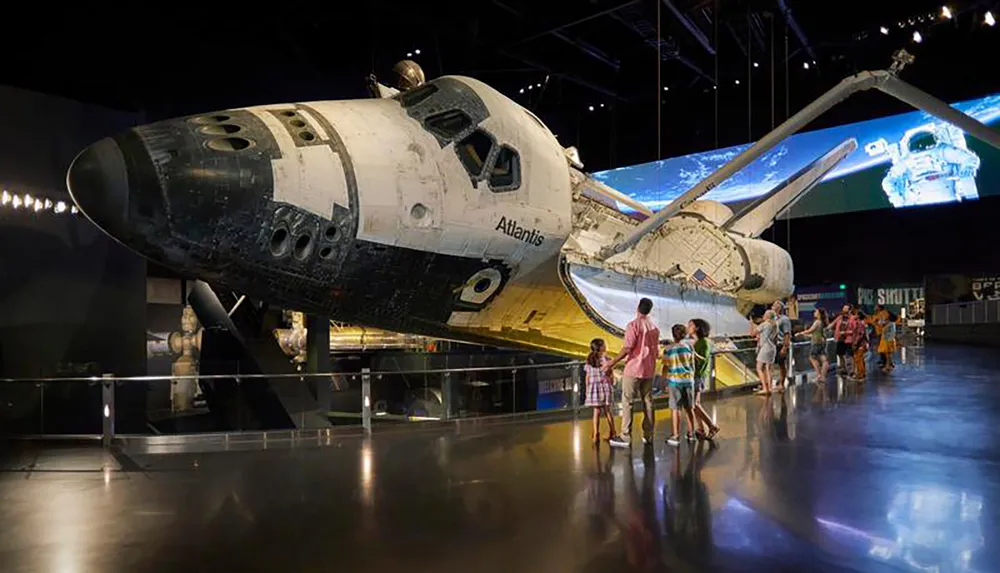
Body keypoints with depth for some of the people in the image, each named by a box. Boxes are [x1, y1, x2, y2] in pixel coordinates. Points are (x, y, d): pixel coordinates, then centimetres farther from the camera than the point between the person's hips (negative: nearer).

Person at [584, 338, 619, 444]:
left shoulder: (589, 360, 2)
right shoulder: (606, 359, -6)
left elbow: (587, 377, 5)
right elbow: (610, 376, -5)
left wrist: (587, 389, 13)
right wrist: (612, 387, 5)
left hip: (594, 387, 2)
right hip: (605, 386, -2)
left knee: (596, 411, 3)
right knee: (607, 410, 8)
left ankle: (596, 434, -2)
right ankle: (612, 433, 17)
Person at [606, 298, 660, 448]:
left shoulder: (634, 325, -13)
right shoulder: (654, 328, 8)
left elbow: (627, 349, -19)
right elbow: (656, 352, 15)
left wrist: (612, 363, -13)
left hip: (634, 369, -6)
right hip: (649, 371, 7)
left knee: (627, 402, -2)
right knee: (648, 401, 11)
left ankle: (625, 437, -4)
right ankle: (648, 436, 15)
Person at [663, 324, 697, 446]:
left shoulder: (668, 350, -7)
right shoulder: (688, 347, -1)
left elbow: (665, 367, -2)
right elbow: (693, 366, 5)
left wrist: (664, 379, 16)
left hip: (675, 381, -3)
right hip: (688, 380, 3)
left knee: (675, 409, 1)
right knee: (689, 408, 14)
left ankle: (675, 436, 2)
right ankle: (691, 433, 23)